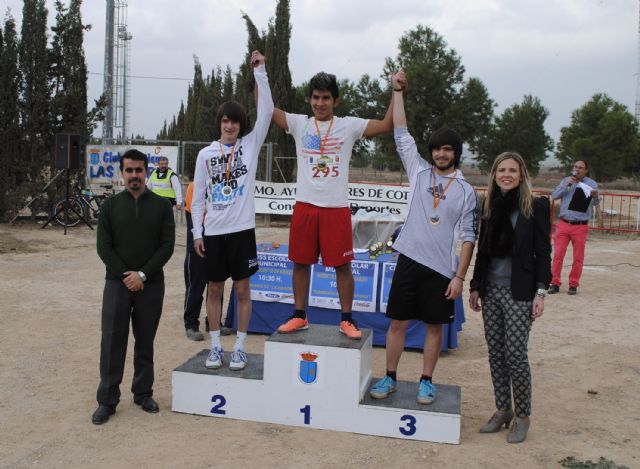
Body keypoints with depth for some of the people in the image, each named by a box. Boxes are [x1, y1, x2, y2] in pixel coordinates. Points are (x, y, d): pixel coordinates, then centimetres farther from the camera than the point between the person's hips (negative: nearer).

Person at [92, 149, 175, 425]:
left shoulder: (161, 206, 2)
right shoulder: (110, 206, 4)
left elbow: (167, 246, -3)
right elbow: (104, 247, 0)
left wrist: (143, 274, -12)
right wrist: (125, 276, -11)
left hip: (151, 284, 0)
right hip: (117, 283, 0)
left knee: (145, 341, 9)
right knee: (112, 342, 1)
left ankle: (143, 394, 22)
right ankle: (107, 400, 9)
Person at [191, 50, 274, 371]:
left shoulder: (250, 145, 2)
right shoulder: (206, 154, 5)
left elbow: (266, 112, -9)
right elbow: (198, 196, 7)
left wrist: (260, 72, -12)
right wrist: (197, 232, 2)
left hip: (242, 228, -1)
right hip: (213, 231, 2)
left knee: (242, 289, 4)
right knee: (214, 289, 8)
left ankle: (239, 348, 14)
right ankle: (215, 347, 19)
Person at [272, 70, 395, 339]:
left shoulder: (349, 126, 3)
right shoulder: (299, 124, 6)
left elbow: (387, 125, -3)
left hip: (337, 207, -2)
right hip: (305, 205, 2)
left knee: (342, 265, 3)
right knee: (300, 262, 8)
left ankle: (346, 320, 14)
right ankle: (299, 316, 22)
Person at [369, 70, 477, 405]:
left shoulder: (466, 191, 2)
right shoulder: (419, 171, 6)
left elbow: (468, 237, 0)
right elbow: (402, 134, 3)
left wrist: (459, 277, -6)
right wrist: (397, 91, 0)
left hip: (442, 268, -1)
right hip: (410, 259, 1)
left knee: (435, 326, 9)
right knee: (397, 322, 6)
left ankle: (426, 381, 23)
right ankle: (390, 378, 19)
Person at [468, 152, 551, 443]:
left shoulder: (535, 207, -4)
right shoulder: (490, 206, 8)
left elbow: (543, 252, -5)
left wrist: (541, 292, -11)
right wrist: (475, 287, 12)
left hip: (519, 292, -5)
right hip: (491, 290, 5)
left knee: (515, 354, -3)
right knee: (495, 353, 10)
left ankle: (522, 416, 13)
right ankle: (502, 410, 24)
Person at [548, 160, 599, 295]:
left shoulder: (591, 183, 4)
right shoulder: (566, 181, 8)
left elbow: (596, 203, -1)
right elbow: (554, 195, -3)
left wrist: (595, 196, -23)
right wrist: (566, 185, -15)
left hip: (581, 227, -1)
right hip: (563, 224, 1)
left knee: (578, 258, 4)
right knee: (558, 255, -2)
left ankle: (573, 284, 15)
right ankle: (555, 283, 5)